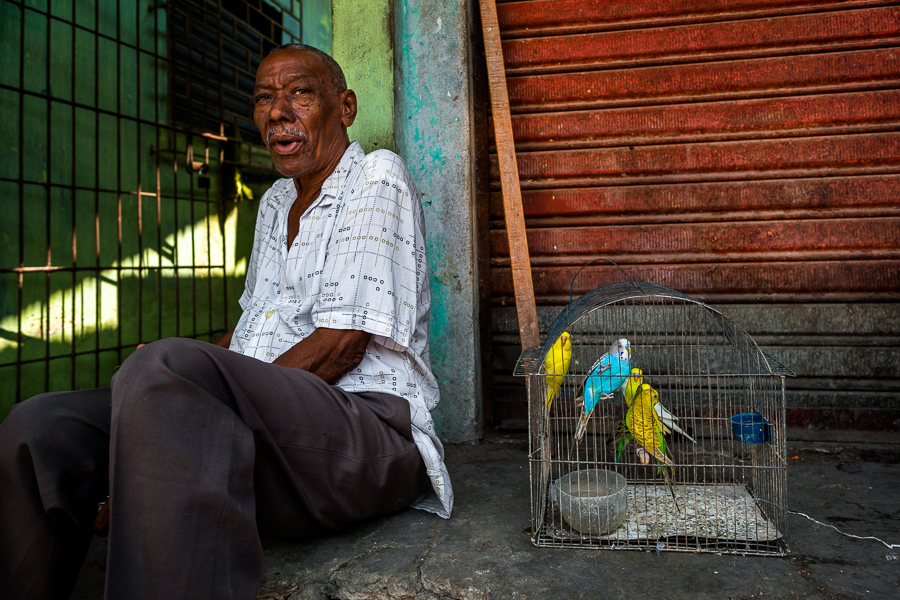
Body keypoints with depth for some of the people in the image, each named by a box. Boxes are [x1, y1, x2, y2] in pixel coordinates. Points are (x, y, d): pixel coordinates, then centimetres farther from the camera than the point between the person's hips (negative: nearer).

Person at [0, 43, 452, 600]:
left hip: (369, 424, -7)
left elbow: (343, 344, -14)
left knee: (163, 368, -33)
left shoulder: (376, 175, -3)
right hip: (268, 419, 8)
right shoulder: (275, 202, 24)